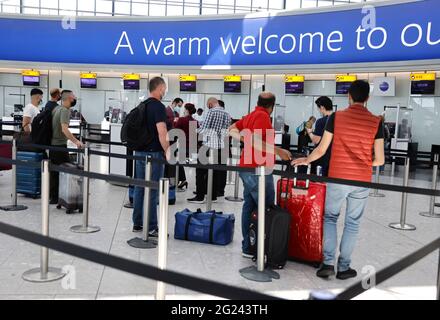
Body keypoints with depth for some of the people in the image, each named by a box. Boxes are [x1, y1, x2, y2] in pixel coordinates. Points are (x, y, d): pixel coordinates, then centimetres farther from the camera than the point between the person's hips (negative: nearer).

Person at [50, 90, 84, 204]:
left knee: (54, 172, 14)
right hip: (60, 145, -9)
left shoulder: (56, 108, 12)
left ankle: (53, 196, 20)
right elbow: (64, 129, -28)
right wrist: (76, 141, -36)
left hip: (52, 144, 9)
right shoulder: (65, 110, -15)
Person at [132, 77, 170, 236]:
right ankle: (151, 228, 1)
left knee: (139, 188, 12)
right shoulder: (159, 106, -14)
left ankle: (137, 223, 20)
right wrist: (167, 151, -13)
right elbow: (162, 132, -21)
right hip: (153, 153, -8)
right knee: (152, 191, -4)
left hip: (140, 151, 8)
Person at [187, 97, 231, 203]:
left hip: (209, 145, -6)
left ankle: (200, 196, 1)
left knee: (201, 171, 2)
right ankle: (213, 196, 15)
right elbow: (227, 131, 13)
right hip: (221, 146, 6)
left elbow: (203, 129, -10)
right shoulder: (227, 114, 9)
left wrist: (197, 131, 9)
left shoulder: (211, 112, -10)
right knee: (216, 172, 11)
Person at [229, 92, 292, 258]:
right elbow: (256, 142, -24)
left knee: (249, 207, 11)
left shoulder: (250, 115, 13)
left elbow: (232, 129, 21)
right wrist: (278, 151, -21)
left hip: (246, 168, 9)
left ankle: (247, 247, 18)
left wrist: (244, 138, 6)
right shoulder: (263, 116, -13)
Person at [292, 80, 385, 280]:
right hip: (362, 181, 1)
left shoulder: (336, 117, -5)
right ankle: (344, 267, 18)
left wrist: (306, 160, 18)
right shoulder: (376, 122, -3)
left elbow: (321, 149, -1)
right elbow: (380, 160, -3)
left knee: (330, 218, 15)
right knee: (352, 224, 12)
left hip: (337, 178, 0)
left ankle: (328, 263, 8)